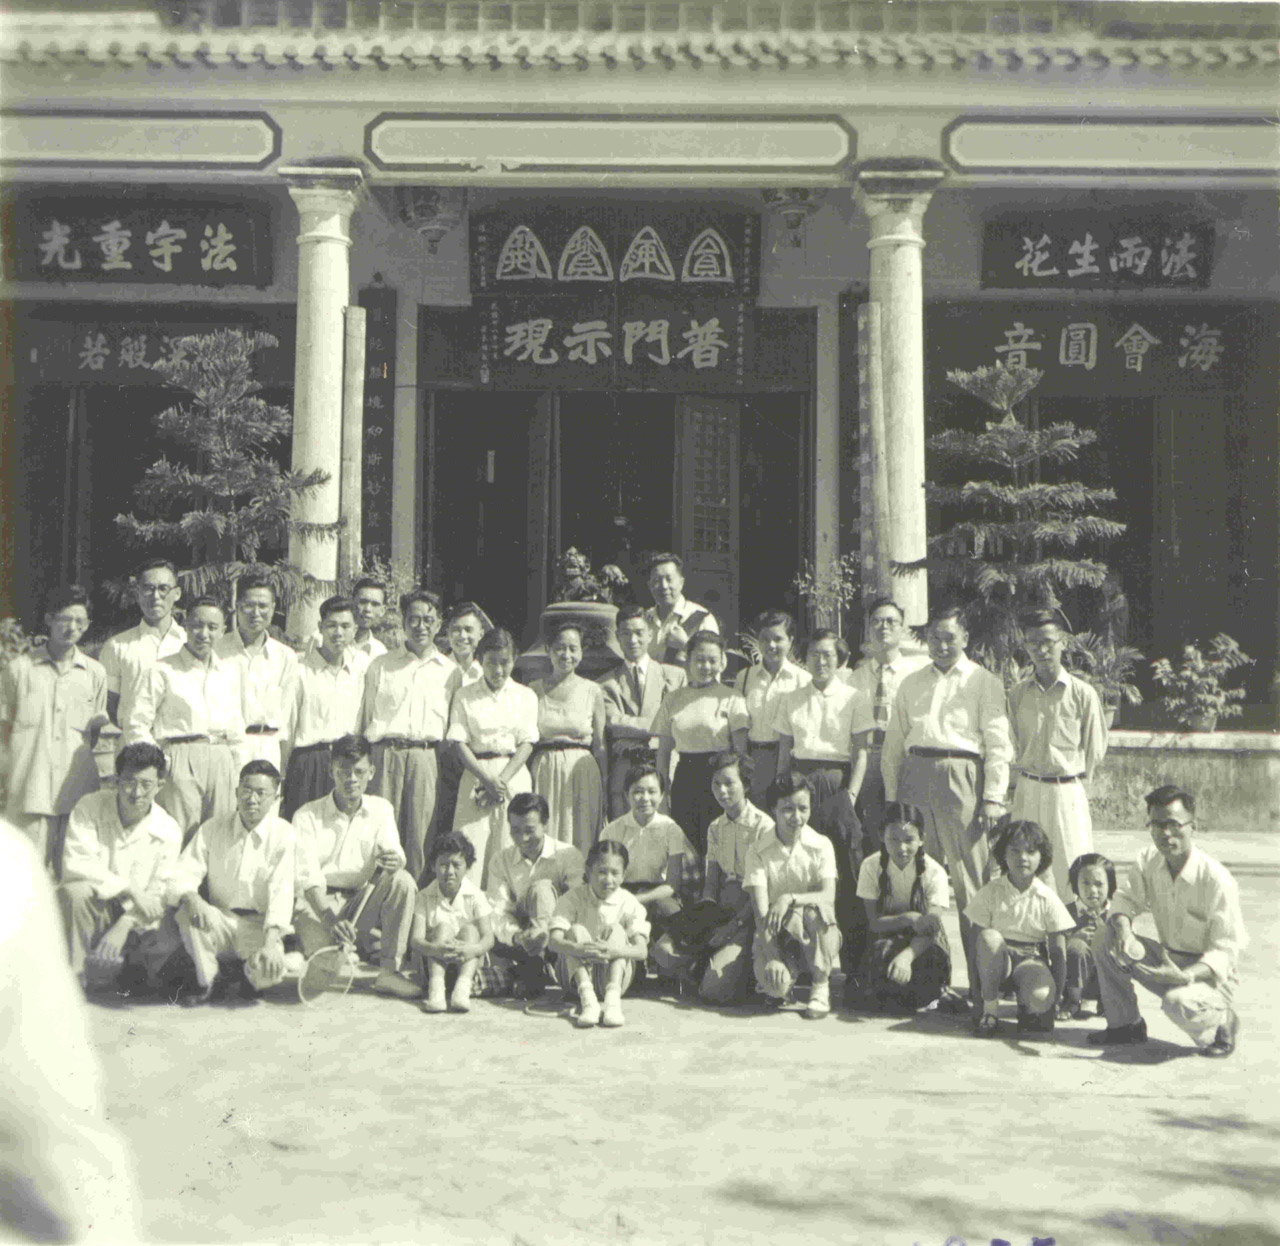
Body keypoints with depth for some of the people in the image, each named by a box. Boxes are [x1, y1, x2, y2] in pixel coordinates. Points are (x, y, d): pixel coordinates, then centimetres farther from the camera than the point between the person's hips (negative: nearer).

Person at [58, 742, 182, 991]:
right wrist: (129, 888, -22)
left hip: (135, 921, 1)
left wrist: (124, 925, -21)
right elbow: (74, 865, -19)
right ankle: (74, 978, -22)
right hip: (92, 907, -1)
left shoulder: (170, 832, -3)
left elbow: (157, 895, -4)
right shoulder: (90, 808, -8)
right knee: (75, 891, -35)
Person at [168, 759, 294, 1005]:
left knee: (269, 971, -30)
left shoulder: (283, 834, -8)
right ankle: (209, 981, -5)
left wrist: (271, 942, -29)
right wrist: (192, 899, -31)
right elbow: (184, 873, -6)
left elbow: (282, 892, -16)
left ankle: (249, 972, 10)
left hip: (260, 926, -2)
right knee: (187, 912, -29)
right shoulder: (212, 828, 1)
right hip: (221, 922, 2)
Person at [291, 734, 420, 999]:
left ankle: (389, 971, -23)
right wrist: (330, 918, -35)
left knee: (402, 881, -26)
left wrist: (394, 861, -33)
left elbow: (394, 853, -5)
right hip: (315, 903, -3)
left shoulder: (381, 809, 7)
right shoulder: (308, 816, -6)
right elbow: (308, 876, -18)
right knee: (322, 946, -34)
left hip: (359, 902, 4)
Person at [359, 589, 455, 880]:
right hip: (385, 755, 0)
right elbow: (365, 718, 16)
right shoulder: (380, 666, 16)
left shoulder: (450, 671, 16)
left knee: (420, 833, -4)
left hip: (428, 756, 0)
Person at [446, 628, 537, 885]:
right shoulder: (464, 696, 7)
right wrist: (487, 779, -12)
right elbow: (460, 743, 0)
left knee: (509, 848, -5)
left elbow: (527, 743, 4)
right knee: (470, 848, -9)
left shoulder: (526, 696, 10)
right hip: (476, 774, -1)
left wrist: (502, 779, -9)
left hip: (514, 775, 1)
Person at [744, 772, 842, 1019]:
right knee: (774, 985, -32)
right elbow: (761, 912, -12)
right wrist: (772, 958, -26)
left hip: (815, 938, 1)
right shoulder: (759, 852, -4)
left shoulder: (821, 846, -2)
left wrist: (789, 898, -33)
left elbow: (828, 897, -16)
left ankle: (821, 984, -13)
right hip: (775, 937, 0)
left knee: (813, 909, -35)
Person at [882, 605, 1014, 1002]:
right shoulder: (912, 684, 20)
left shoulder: (984, 682, 10)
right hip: (916, 776, 3)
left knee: (969, 880, -6)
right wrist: (891, 796, 10)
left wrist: (992, 797, -6)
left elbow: (998, 745, 4)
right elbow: (894, 742, 19)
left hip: (960, 775, -3)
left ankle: (980, 982, -3)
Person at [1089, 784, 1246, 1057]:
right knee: (1105, 938, -11)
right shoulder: (1148, 861, -4)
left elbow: (1226, 950, -21)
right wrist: (1123, 927, -23)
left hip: (1210, 976, -6)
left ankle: (1222, 1022, 0)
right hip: (1168, 962, 6)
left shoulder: (1217, 879, -22)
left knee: (1177, 1002, -38)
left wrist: (1185, 976, -37)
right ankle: (1125, 1024, 5)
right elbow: (1126, 898, 3)